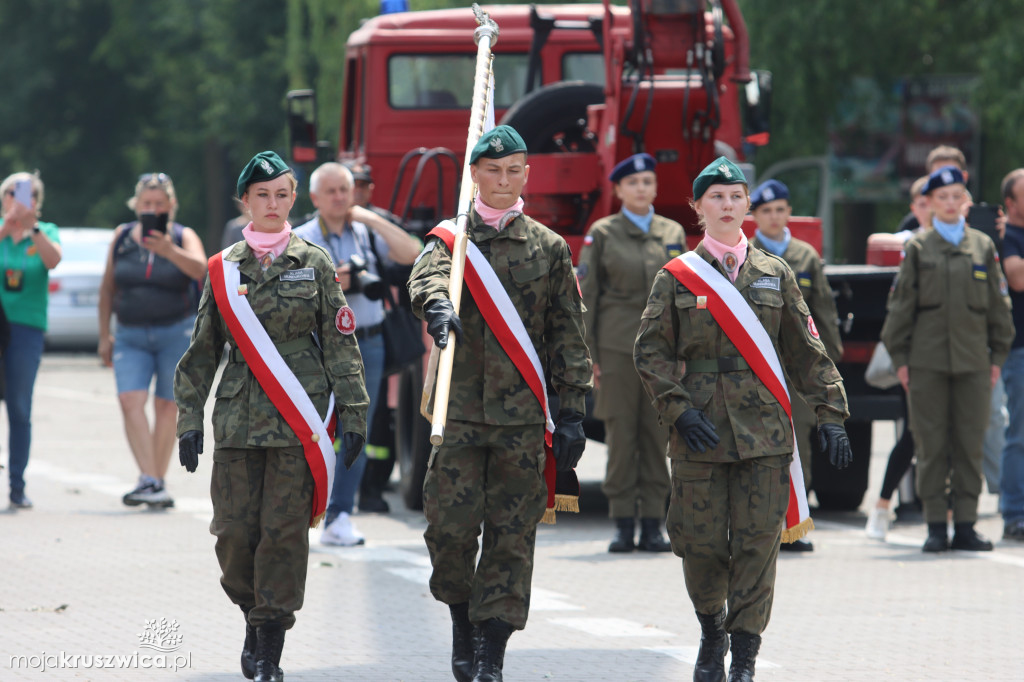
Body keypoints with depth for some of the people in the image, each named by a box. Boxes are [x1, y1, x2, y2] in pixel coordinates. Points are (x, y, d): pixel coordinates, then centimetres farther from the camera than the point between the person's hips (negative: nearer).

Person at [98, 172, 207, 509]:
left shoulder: (183, 237, -2)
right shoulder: (122, 237, 5)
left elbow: (201, 269, -22)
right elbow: (107, 288, 11)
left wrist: (169, 251, -39)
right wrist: (104, 335, 11)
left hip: (176, 332, -2)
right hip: (131, 336, 2)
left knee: (166, 406, 1)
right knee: (130, 401, -16)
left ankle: (159, 483, 11)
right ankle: (148, 480, -22)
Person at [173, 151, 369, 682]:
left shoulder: (314, 263, 4)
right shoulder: (224, 269, 8)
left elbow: (341, 343, 4)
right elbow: (202, 350, 13)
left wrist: (353, 413, -1)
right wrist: (189, 416, 8)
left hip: (298, 417, -2)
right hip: (238, 416, 2)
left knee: (285, 528, -5)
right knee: (235, 530, -2)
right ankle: (255, 615, 25)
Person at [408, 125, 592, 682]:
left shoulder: (549, 249, 9)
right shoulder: (450, 238, 7)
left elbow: (569, 336, 9)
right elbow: (426, 276, -16)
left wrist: (571, 413, 2)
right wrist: (438, 306, -40)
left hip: (524, 413, 0)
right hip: (460, 409, 0)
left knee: (512, 534, -1)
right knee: (449, 525, -5)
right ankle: (461, 619, 21)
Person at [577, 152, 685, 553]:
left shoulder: (673, 234, 11)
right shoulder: (602, 234, 3)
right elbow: (585, 295, 2)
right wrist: (586, 352, -4)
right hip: (618, 346, -2)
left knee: (657, 433, 1)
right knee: (621, 433, -3)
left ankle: (652, 524, 5)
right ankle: (623, 524, 2)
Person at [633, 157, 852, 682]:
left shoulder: (775, 275, 11)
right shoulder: (677, 277, 6)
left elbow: (807, 353, 12)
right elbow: (650, 352, 2)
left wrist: (830, 416, 5)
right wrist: (680, 411, -10)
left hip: (764, 433, 1)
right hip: (700, 432, -1)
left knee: (758, 541, -5)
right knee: (702, 543, 1)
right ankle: (712, 635, 25)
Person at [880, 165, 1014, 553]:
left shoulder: (983, 247, 11)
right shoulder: (917, 249, 6)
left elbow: (998, 305, 14)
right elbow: (901, 305, 6)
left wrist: (998, 356, 9)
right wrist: (900, 357, 1)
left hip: (973, 361, 2)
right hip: (928, 362, -1)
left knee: (970, 444, 1)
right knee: (931, 444, -1)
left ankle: (965, 525, 6)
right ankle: (935, 527, 3)